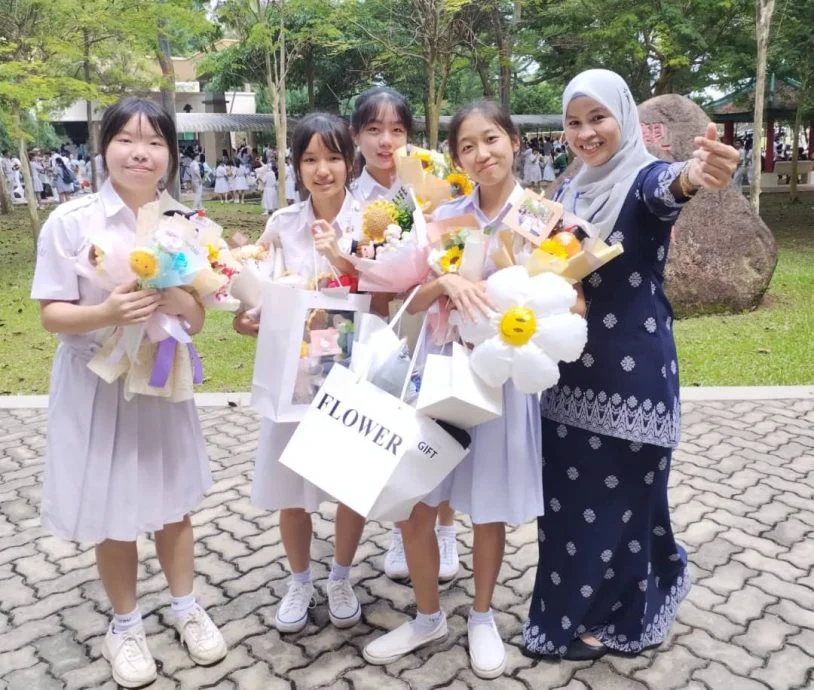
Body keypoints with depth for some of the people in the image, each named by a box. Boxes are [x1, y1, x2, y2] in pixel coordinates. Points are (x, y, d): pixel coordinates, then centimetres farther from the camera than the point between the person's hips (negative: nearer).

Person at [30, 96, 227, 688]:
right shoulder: (71, 222, -10)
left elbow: (198, 321, 4)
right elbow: (52, 314, -9)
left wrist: (181, 302, -19)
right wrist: (106, 313, -28)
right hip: (98, 385, -3)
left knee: (173, 500, 15)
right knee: (112, 513, 9)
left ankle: (186, 606, 36)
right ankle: (125, 625, 31)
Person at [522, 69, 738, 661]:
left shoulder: (643, 178, -11)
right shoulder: (569, 191, 10)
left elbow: (666, 189, -37)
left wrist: (694, 174, -59)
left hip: (633, 369, -6)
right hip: (571, 368, 7)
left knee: (622, 493, 6)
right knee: (569, 495, 14)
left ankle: (621, 615, 28)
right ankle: (578, 609, 35)